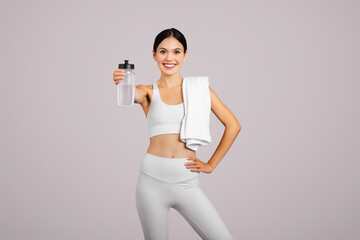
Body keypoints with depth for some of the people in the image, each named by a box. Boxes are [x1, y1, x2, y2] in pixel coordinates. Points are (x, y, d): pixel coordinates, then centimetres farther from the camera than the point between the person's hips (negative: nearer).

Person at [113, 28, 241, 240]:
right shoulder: (148, 91, 6)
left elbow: (233, 125, 6)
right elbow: (134, 94, -19)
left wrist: (211, 164, 3)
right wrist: (122, 83, -42)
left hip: (187, 182, 0)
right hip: (153, 180, 0)